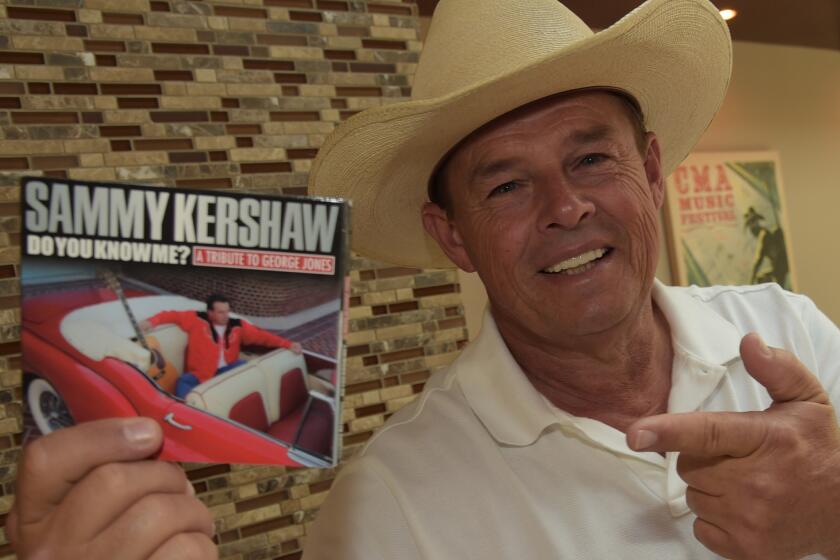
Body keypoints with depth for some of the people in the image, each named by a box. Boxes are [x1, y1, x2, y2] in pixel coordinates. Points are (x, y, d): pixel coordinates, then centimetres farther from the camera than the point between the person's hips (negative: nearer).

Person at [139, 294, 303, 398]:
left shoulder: (238, 326, 4)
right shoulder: (197, 319, -1)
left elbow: (262, 336, 2)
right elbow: (172, 315, 3)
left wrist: (288, 344, -6)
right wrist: (151, 321, -15)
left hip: (225, 372, 2)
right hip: (199, 376, -2)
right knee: (183, 382, -30)